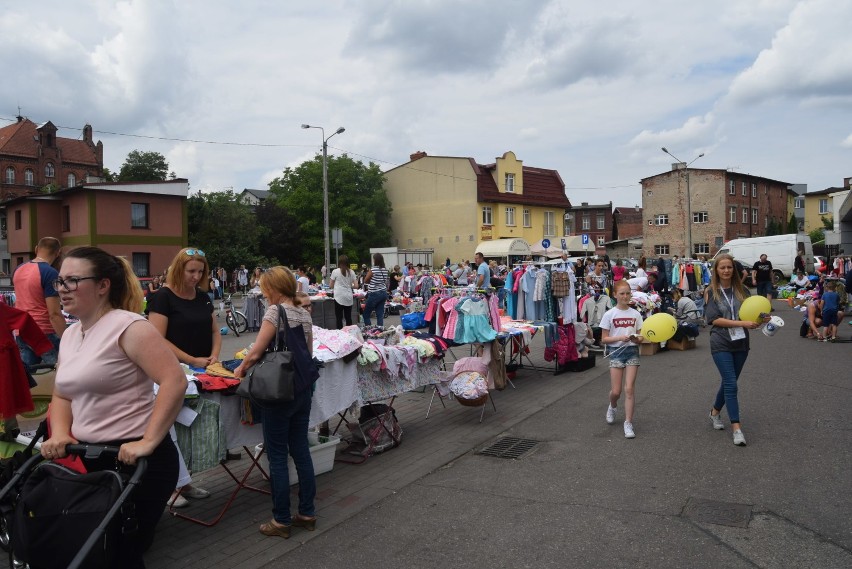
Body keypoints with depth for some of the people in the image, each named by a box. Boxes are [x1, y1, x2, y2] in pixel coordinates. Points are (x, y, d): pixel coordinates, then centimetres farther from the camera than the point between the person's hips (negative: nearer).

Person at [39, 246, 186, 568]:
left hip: (135, 460, -8)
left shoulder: (128, 327, -16)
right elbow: (62, 395, 18)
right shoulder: (70, 335, 11)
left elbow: (174, 382, -24)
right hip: (89, 457, 8)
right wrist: (60, 435, 0)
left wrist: (148, 442, -25)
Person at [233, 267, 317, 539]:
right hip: (302, 390, 7)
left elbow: (255, 353, -14)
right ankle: (307, 513, 22)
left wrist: (240, 369, 3)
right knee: (301, 450, 14)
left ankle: (281, 521, 12)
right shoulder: (304, 314, 8)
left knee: (277, 456, 4)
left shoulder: (275, 311, -14)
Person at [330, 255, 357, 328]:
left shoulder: (335, 271, -2)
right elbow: (356, 286, 4)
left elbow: (331, 286, 5)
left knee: (339, 318, 0)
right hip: (349, 297, 3)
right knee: (348, 318, 10)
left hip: (339, 297, -3)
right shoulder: (351, 272, 4)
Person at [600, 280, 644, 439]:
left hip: (632, 351, 2)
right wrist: (620, 338, -18)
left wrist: (637, 339, -15)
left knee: (629, 389, -6)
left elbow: (640, 338, 8)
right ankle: (612, 407, 35)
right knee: (616, 391, 1)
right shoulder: (609, 314, -4)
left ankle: (628, 423, 2)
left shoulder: (635, 314, 4)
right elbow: (604, 339, -4)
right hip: (616, 351, -1)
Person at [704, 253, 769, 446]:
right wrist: (742, 323, -20)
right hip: (721, 344, -4)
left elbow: (750, 315, 9)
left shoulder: (742, 290, 4)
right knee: (731, 384, -9)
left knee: (729, 382, 15)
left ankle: (715, 412, 38)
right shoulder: (712, 292, -4)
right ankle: (736, 428, -5)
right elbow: (714, 320, -12)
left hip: (741, 343, 4)